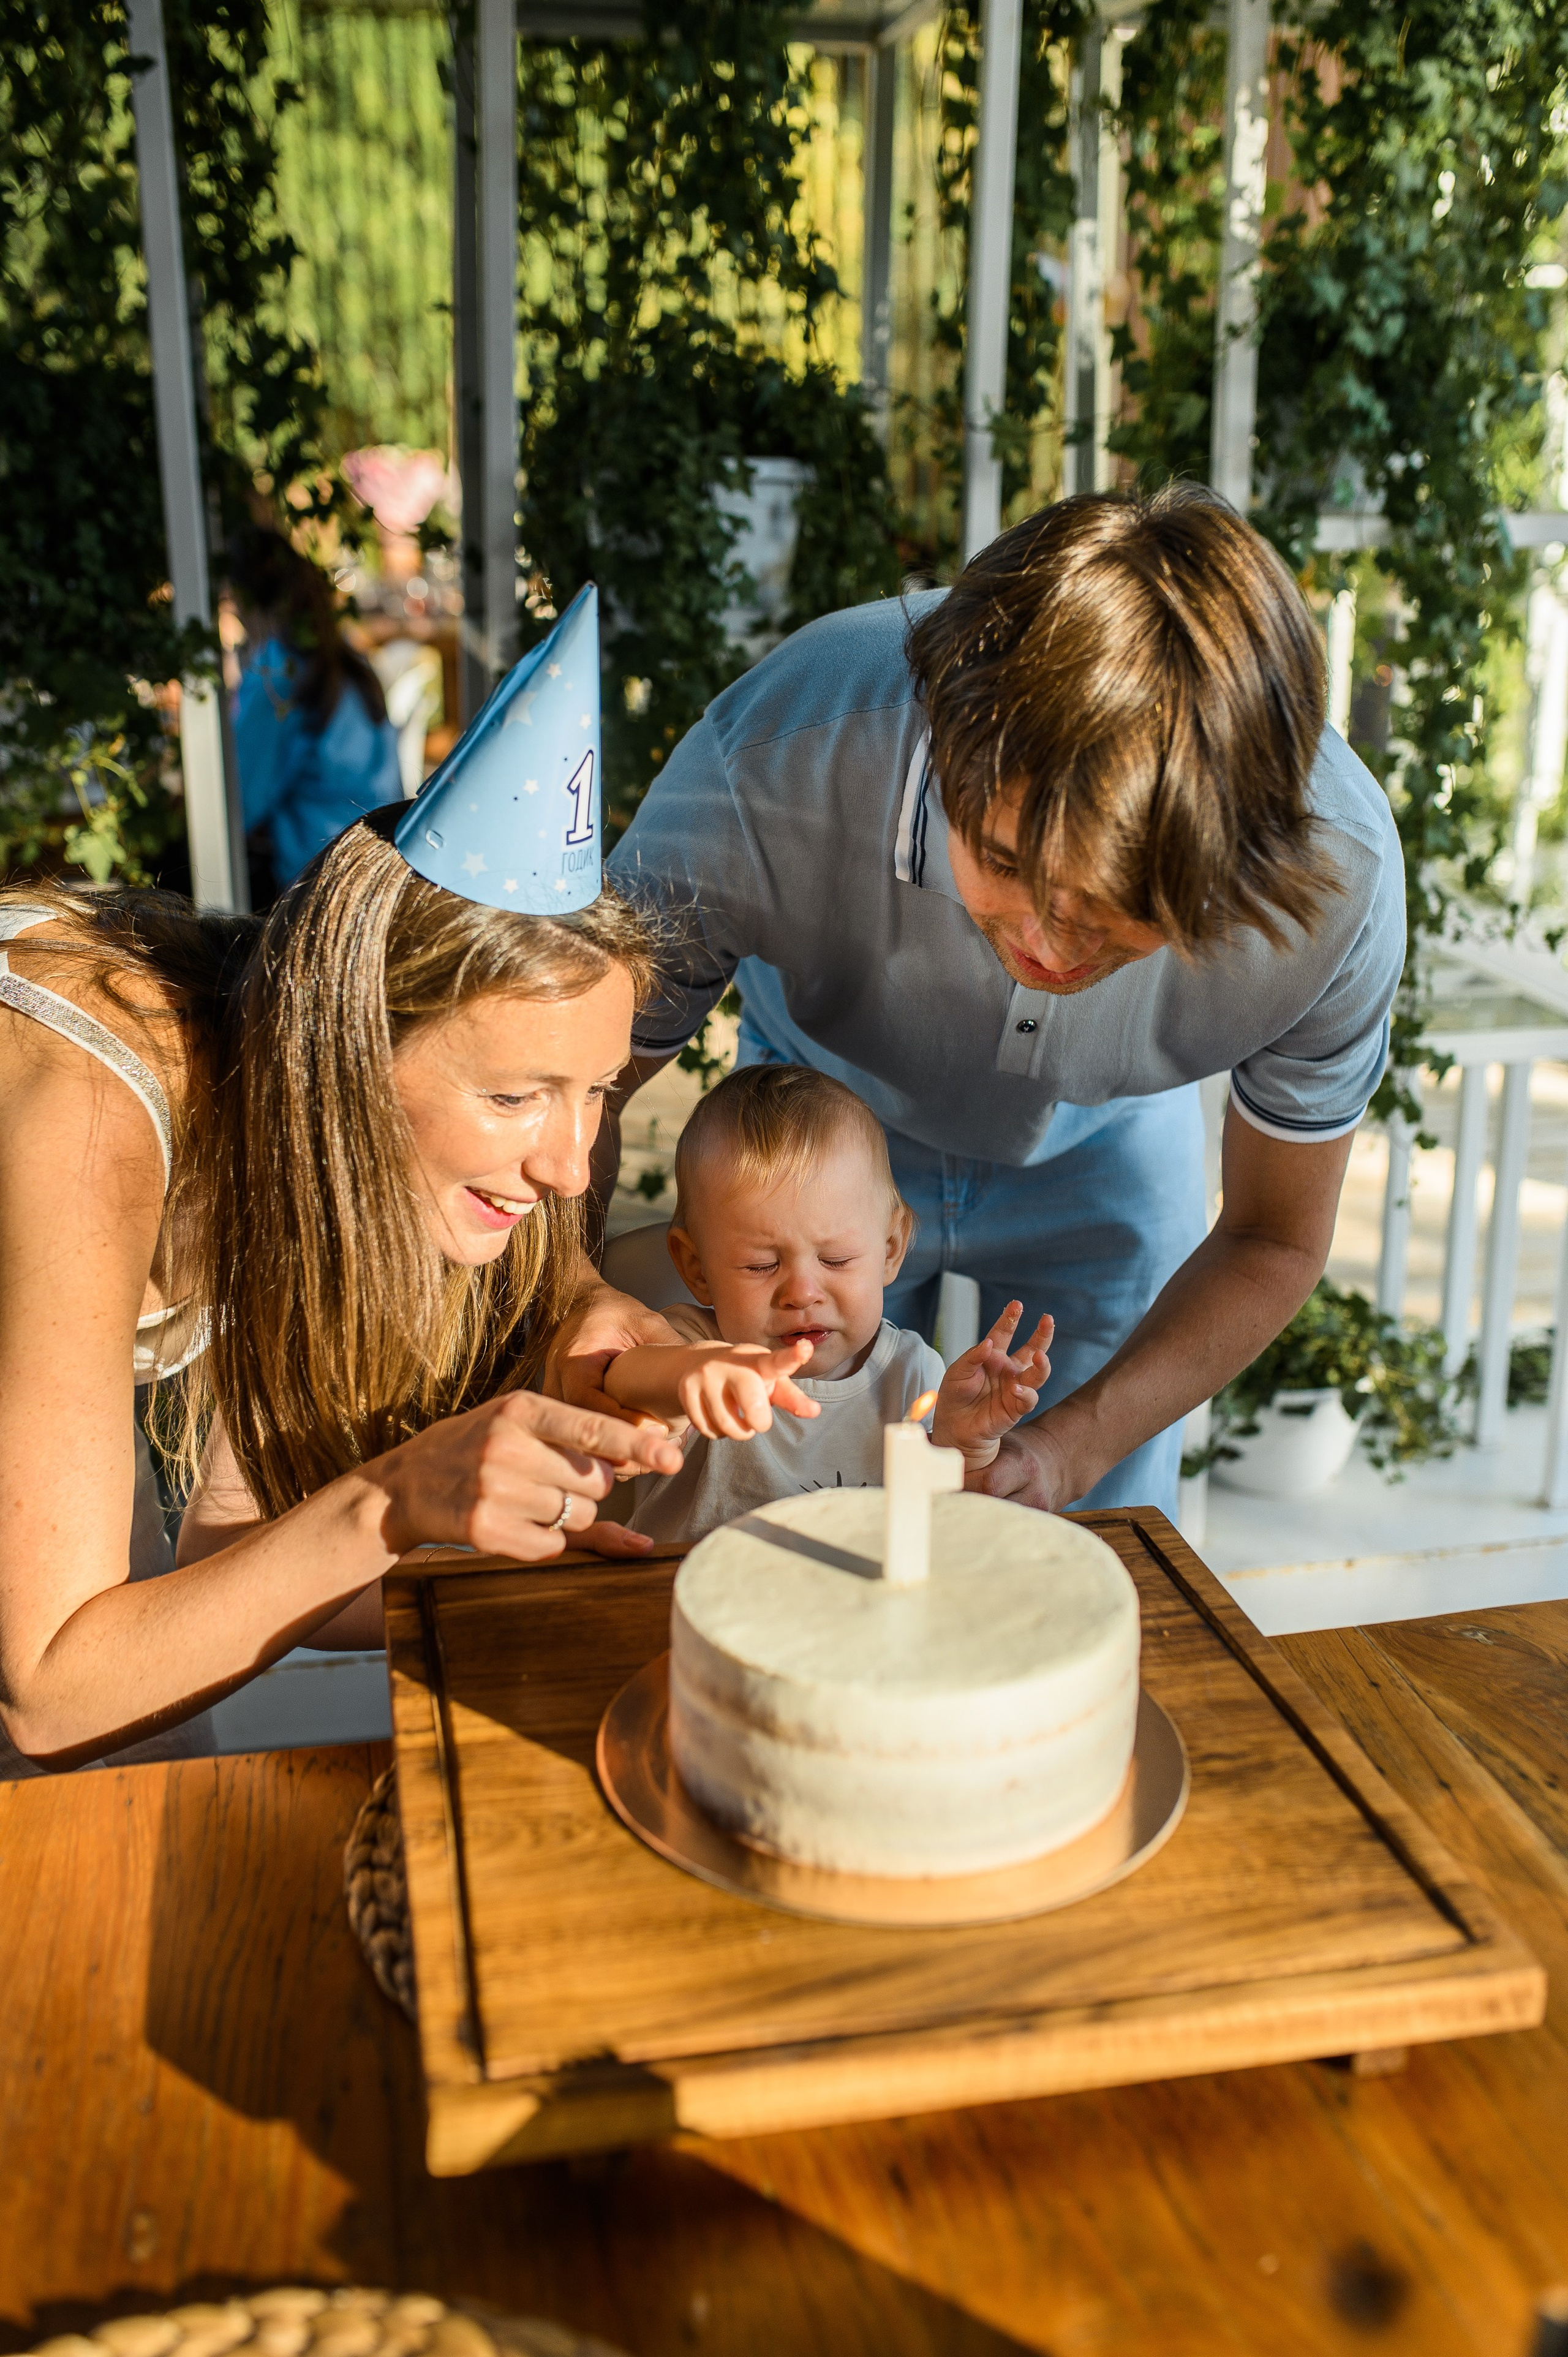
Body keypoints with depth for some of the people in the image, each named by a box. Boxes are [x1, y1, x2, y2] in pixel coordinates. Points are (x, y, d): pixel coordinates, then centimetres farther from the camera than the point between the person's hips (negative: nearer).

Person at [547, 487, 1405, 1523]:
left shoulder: (1340, 871, -36)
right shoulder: (762, 777, -42)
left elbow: (1276, 1241, -17)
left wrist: (1072, 1449, -31)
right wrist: (575, 1297, -45)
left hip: (1109, 1146, 1)